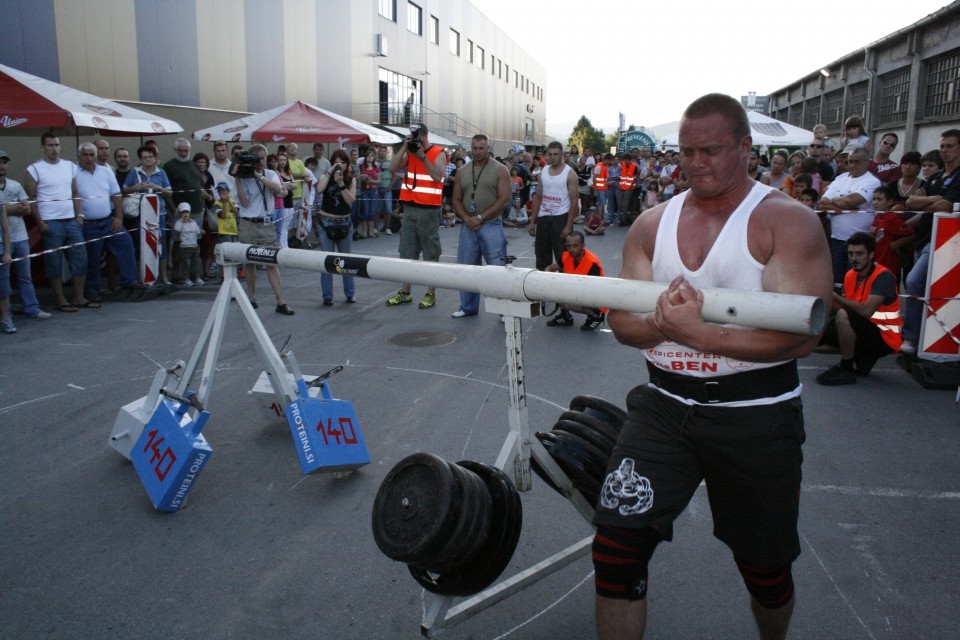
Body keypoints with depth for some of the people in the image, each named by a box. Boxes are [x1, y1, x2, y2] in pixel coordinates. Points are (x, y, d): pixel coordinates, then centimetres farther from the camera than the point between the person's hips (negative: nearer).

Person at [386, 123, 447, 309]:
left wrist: (423, 156, -19)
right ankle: (405, 292, 18)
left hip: (429, 210, -5)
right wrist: (404, 148, -8)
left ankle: (431, 293, 7)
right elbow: (392, 168, -2)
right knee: (407, 252, 10)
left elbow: (438, 176, -18)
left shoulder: (438, 153, -3)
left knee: (431, 254, 1)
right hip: (409, 208, 6)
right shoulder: (409, 152, 11)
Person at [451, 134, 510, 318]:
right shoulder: (462, 172, 11)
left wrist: (480, 217, -13)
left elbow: (504, 199, -10)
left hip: (491, 226, -4)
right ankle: (468, 307, 23)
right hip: (468, 227, 5)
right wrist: (466, 218, -7)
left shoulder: (500, 170, -3)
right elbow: (456, 200, 11)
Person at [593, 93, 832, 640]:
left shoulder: (788, 223, -8)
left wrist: (699, 333, -29)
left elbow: (803, 334, -19)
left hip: (756, 415, -2)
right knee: (615, 547, -8)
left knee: (766, 571, 16)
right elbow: (622, 321, 1)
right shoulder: (653, 224, 5)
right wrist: (661, 322, -21)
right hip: (665, 405, 3)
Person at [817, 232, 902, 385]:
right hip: (864, 333, 8)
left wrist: (834, 296, -30)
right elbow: (846, 306, 2)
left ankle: (846, 370, -18)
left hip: (885, 339, -8)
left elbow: (866, 311, -32)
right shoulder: (849, 276, 3)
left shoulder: (884, 276, -19)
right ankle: (863, 358, 12)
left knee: (844, 315, -29)